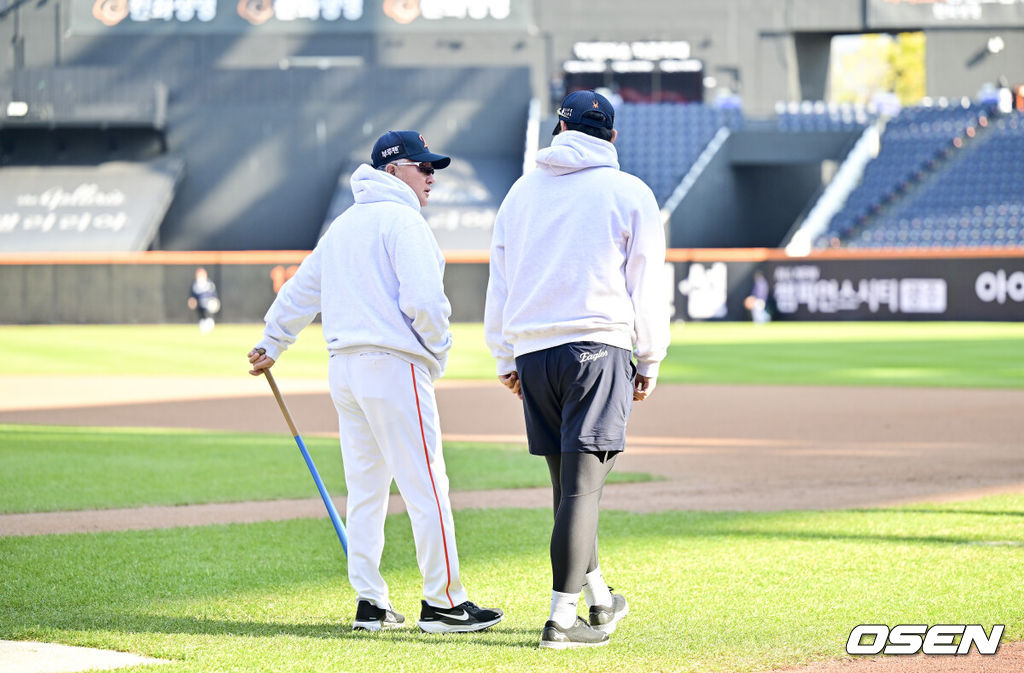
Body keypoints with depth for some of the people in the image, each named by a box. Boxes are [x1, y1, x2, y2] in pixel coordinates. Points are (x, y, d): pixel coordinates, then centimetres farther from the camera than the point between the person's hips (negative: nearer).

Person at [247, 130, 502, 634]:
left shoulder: (343, 225, 18)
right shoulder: (401, 219, -8)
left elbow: (301, 290, 26)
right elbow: (423, 299, -19)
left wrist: (272, 344, 38)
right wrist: (438, 350, -3)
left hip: (344, 366, 9)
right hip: (394, 365, -9)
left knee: (365, 491, 11)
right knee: (425, 488, -5)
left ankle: (370, 603, 11)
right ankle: (442, 603, -4)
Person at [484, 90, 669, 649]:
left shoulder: (522, 191, 14)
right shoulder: (629, 193, 3)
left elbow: (499, 282, 15)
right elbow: (647, 284, 2)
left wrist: (506, 361, 19)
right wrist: (649, 360, 9)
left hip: (530, 349, 4)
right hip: (598, 345, -4)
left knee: (568, 483, 15)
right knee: (582, 485, -9)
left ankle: (597, 599, 30)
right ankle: (562, 618, -16)